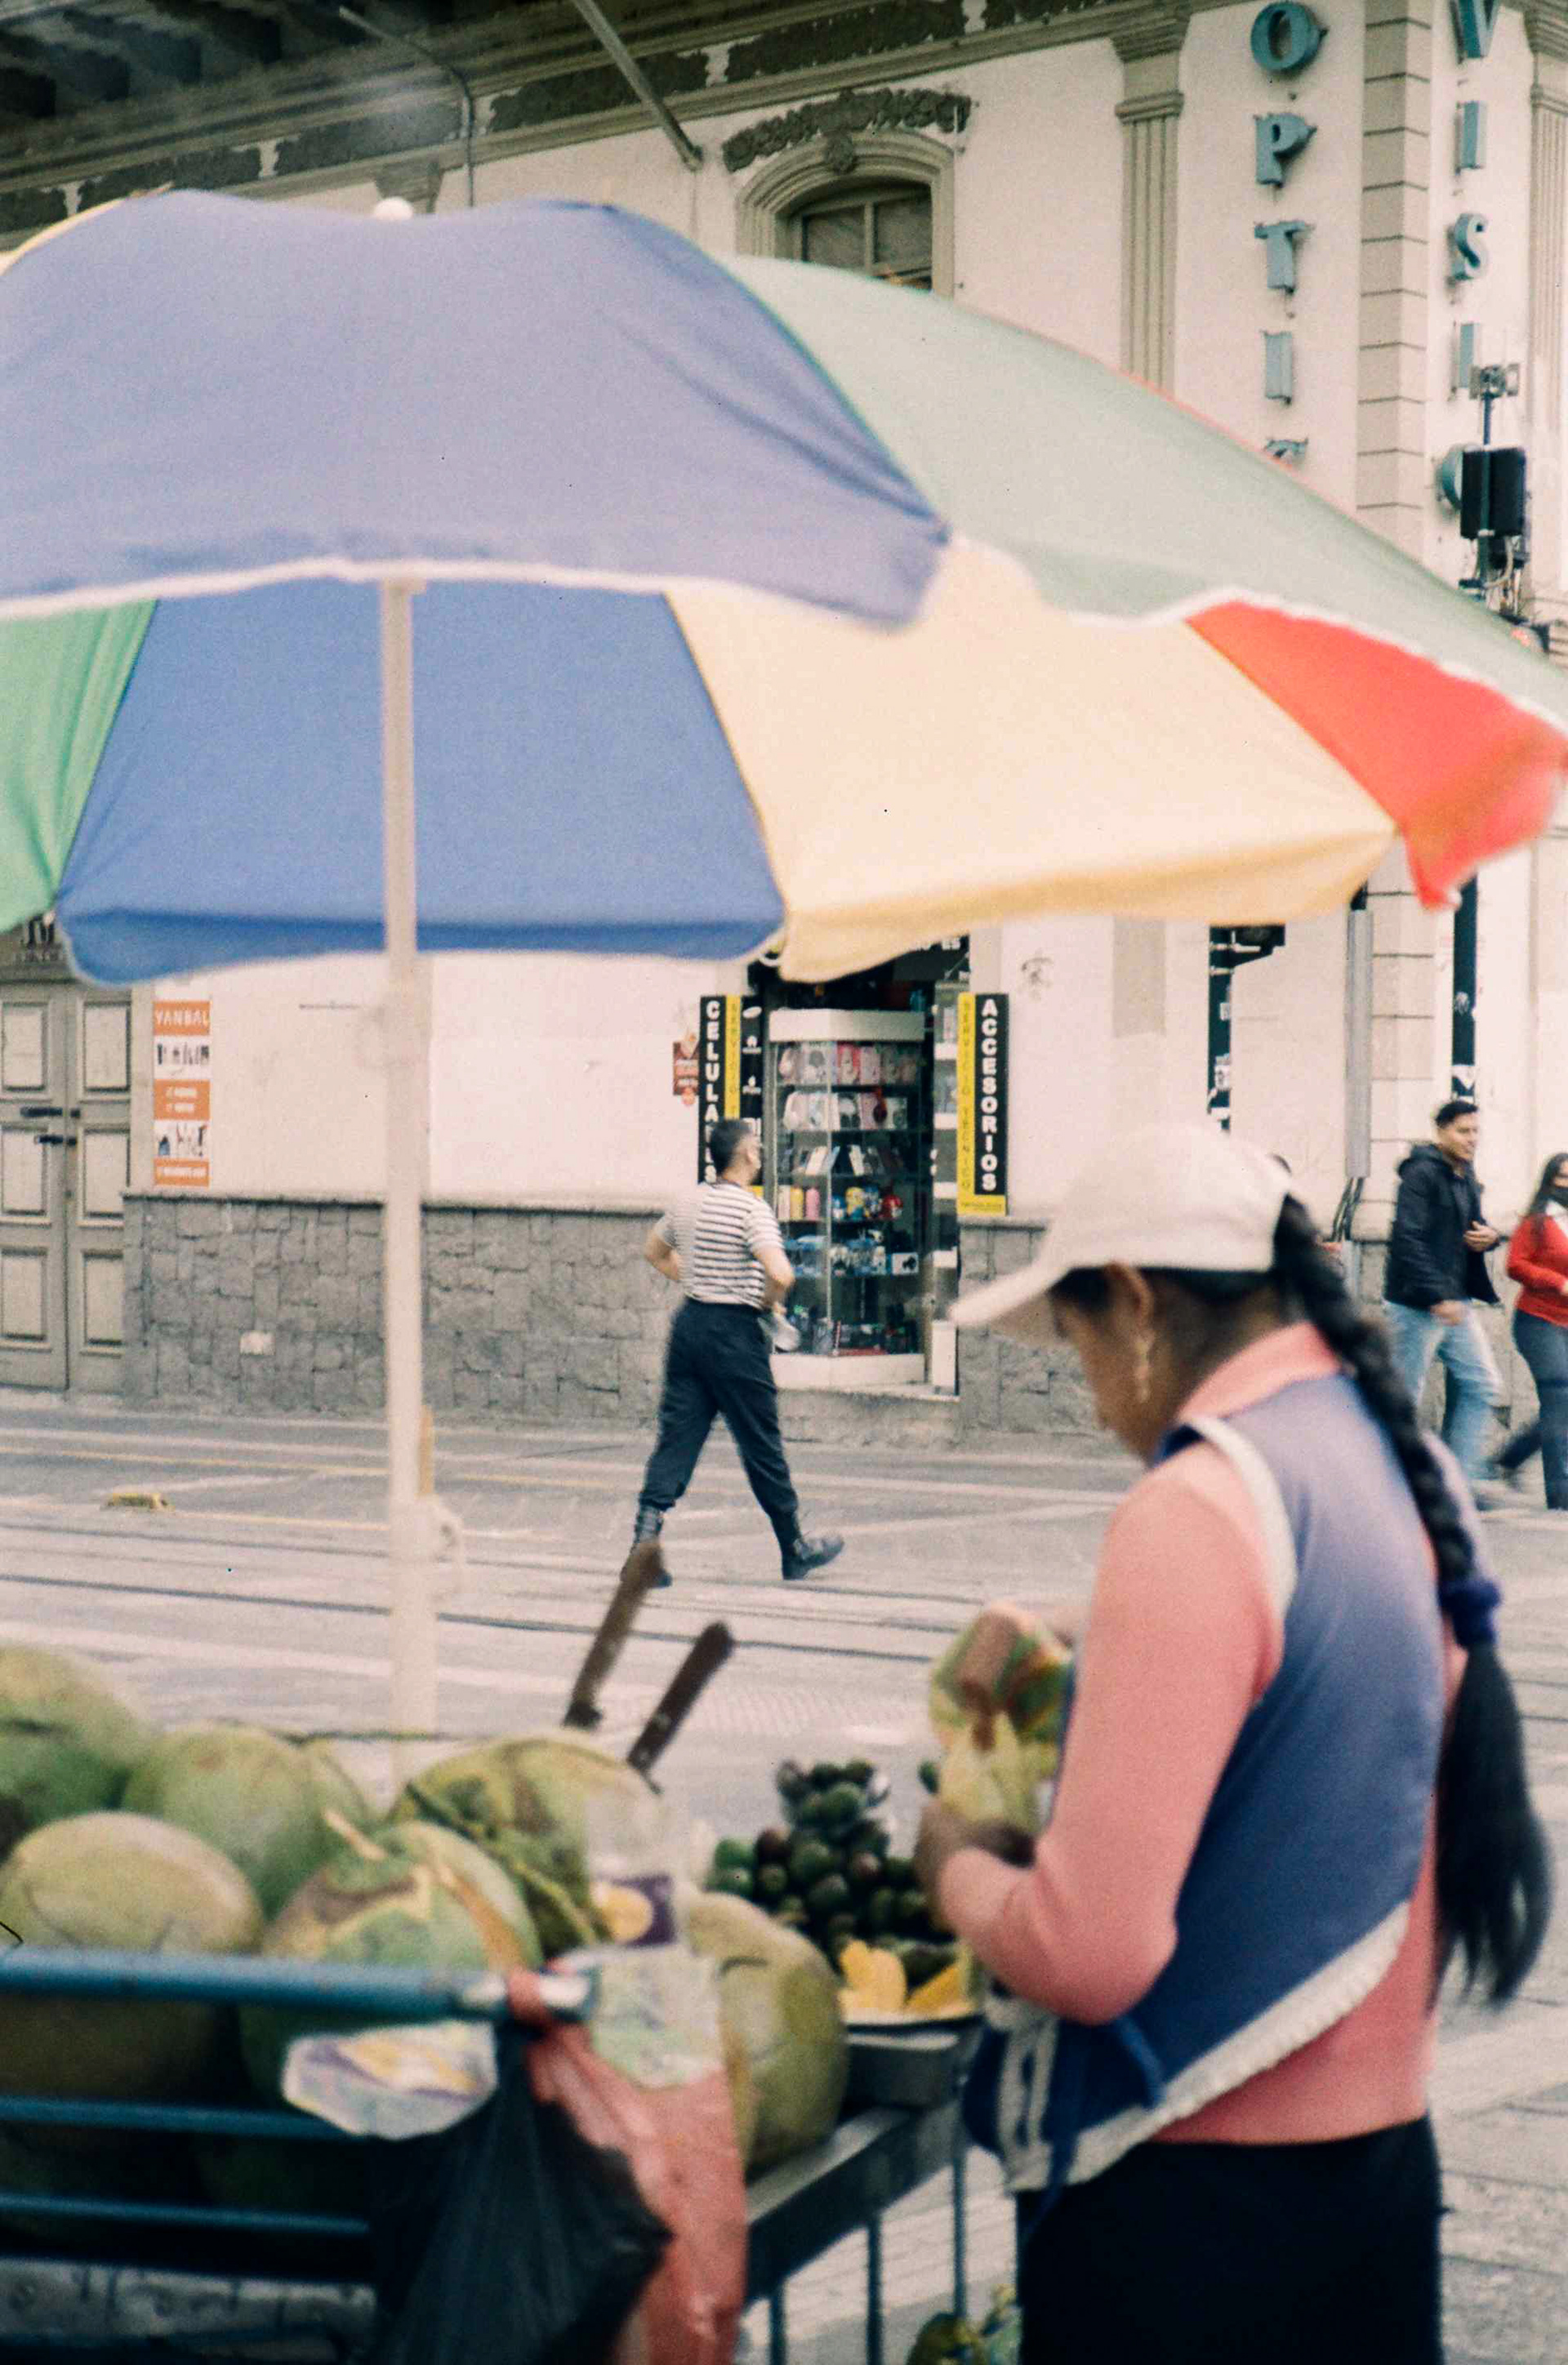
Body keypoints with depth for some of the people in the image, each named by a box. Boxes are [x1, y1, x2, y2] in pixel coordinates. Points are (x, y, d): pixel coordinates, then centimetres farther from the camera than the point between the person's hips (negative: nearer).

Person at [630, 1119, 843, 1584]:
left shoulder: (690, 1202, 8)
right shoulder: (751, 1209, -14)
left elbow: (654, 1251, 26)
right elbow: (781, 1274, -27)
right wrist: (768, 1302, -7)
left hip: (690, 1322, 6)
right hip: (735, 1332, -6)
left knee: (676, 1436, 4)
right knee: (761, 1445, 6)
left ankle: (646, 1534, -10)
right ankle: (796, 1549, 21)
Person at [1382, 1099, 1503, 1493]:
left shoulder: (1465, 1176, 14)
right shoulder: (1422, 1173, -13)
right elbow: (1408, 1240, -21)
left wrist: (1489, 1237, 2)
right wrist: (1438, 1297, -25)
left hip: (1456, 1303, 9)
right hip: (1417, 1305, -9)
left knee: (1483, 1385, 4)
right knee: (1403, 1398, -2)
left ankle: (1461, 1478, 7)